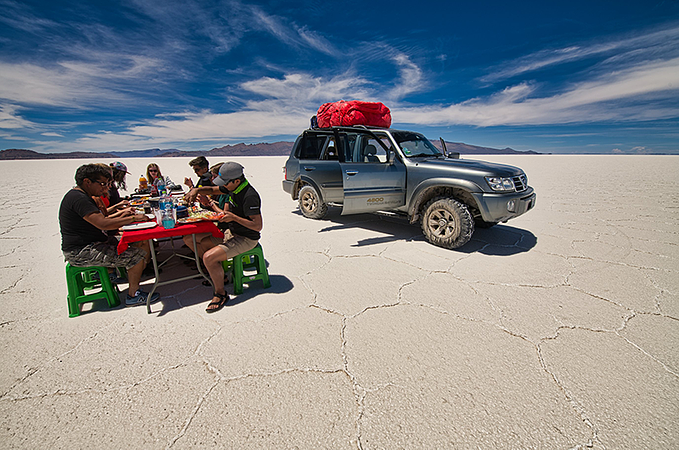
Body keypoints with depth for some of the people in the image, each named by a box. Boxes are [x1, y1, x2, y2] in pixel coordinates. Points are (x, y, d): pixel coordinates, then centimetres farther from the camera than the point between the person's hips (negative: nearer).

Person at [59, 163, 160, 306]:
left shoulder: (83, 196, 14)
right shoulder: (78, 198, -21)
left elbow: (98, 219, 22)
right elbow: (103, 224, -30)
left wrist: (121, 217, 7)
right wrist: (133, 218, -22)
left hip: (87, 245, 11)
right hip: (81, 253, -11)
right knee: (137, 255, -18)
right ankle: (133, 295, -8)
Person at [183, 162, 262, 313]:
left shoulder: (249, 196, -27)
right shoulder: (233, 187, 2)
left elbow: (258, 226, -28)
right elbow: (212, 190, 18)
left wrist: (234, 217, -30)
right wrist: (197, 190, -2)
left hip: (246, 239, -10)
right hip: (231, 233, 10)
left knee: (209, 257, -27)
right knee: (189, 239, 9)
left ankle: (220, 293, -3)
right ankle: (215, 272, 25)